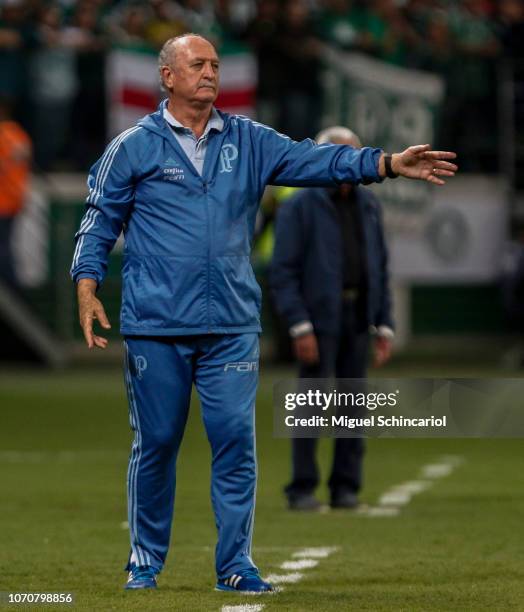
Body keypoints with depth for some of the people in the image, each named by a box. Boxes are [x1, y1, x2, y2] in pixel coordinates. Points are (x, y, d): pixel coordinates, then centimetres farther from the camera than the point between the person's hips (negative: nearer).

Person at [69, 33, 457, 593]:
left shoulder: (248, 142, 10)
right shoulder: (134, 147, 3)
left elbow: (312, 160, 0)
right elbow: (99, 222, 5)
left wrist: (387, 163, -14)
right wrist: (87, 290, -7)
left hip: (232, 326, 2)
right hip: (155, 325, -2)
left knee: (236, 441, -3)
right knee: (155, 443, 3)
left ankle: (235, 565, 3)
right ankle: (145, 561, 17)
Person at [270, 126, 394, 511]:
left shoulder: (368, 206, 11)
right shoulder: (300, 207, -6)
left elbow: (380, 271, 14)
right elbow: (283, 272, -10)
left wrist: (384, 327, 7)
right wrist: (300, 328, -18)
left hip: (357, 317, 5)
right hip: (318, 316, -5)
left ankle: (346, 488, 9)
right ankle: (302, 490, -1)